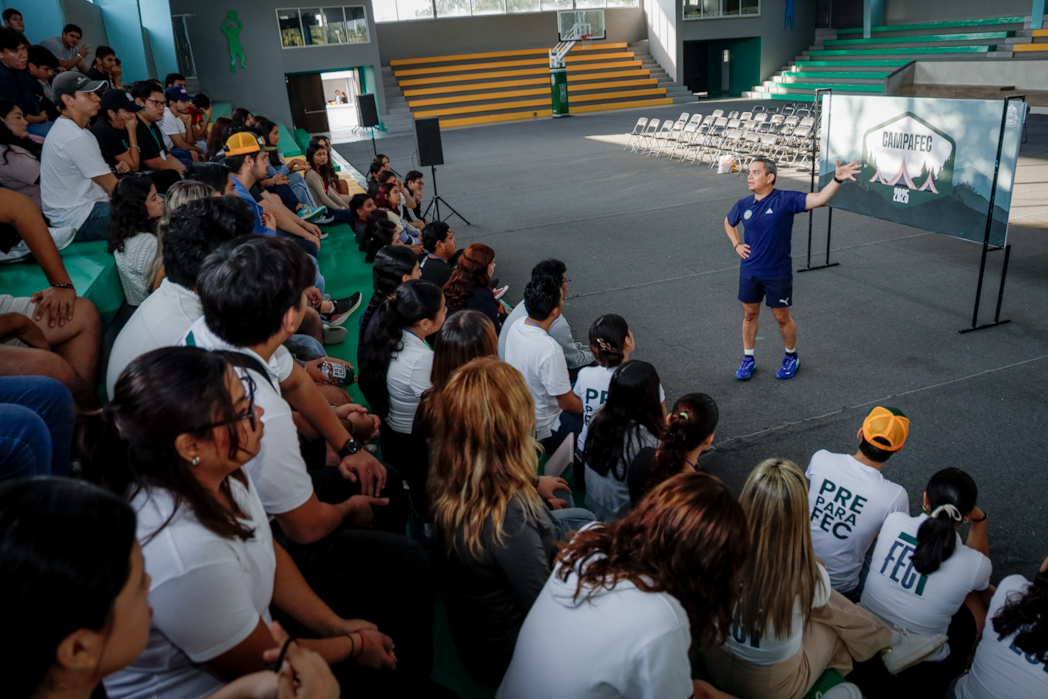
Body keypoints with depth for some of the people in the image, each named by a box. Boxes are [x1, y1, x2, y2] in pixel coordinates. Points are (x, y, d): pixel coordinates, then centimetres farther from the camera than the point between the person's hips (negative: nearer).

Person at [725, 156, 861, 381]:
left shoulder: (786, 200, -14)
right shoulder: (743, 205, 0)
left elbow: (819, 198, -27)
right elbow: (728, 222, 21)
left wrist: (837, 179, -42)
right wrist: (737, 244, 7)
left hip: (778, 273, -4)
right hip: (749, 271, 4)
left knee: (782, 317, 10)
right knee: (750, 314, 13)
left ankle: (791, 357, 33)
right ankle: (748, 359, 29)